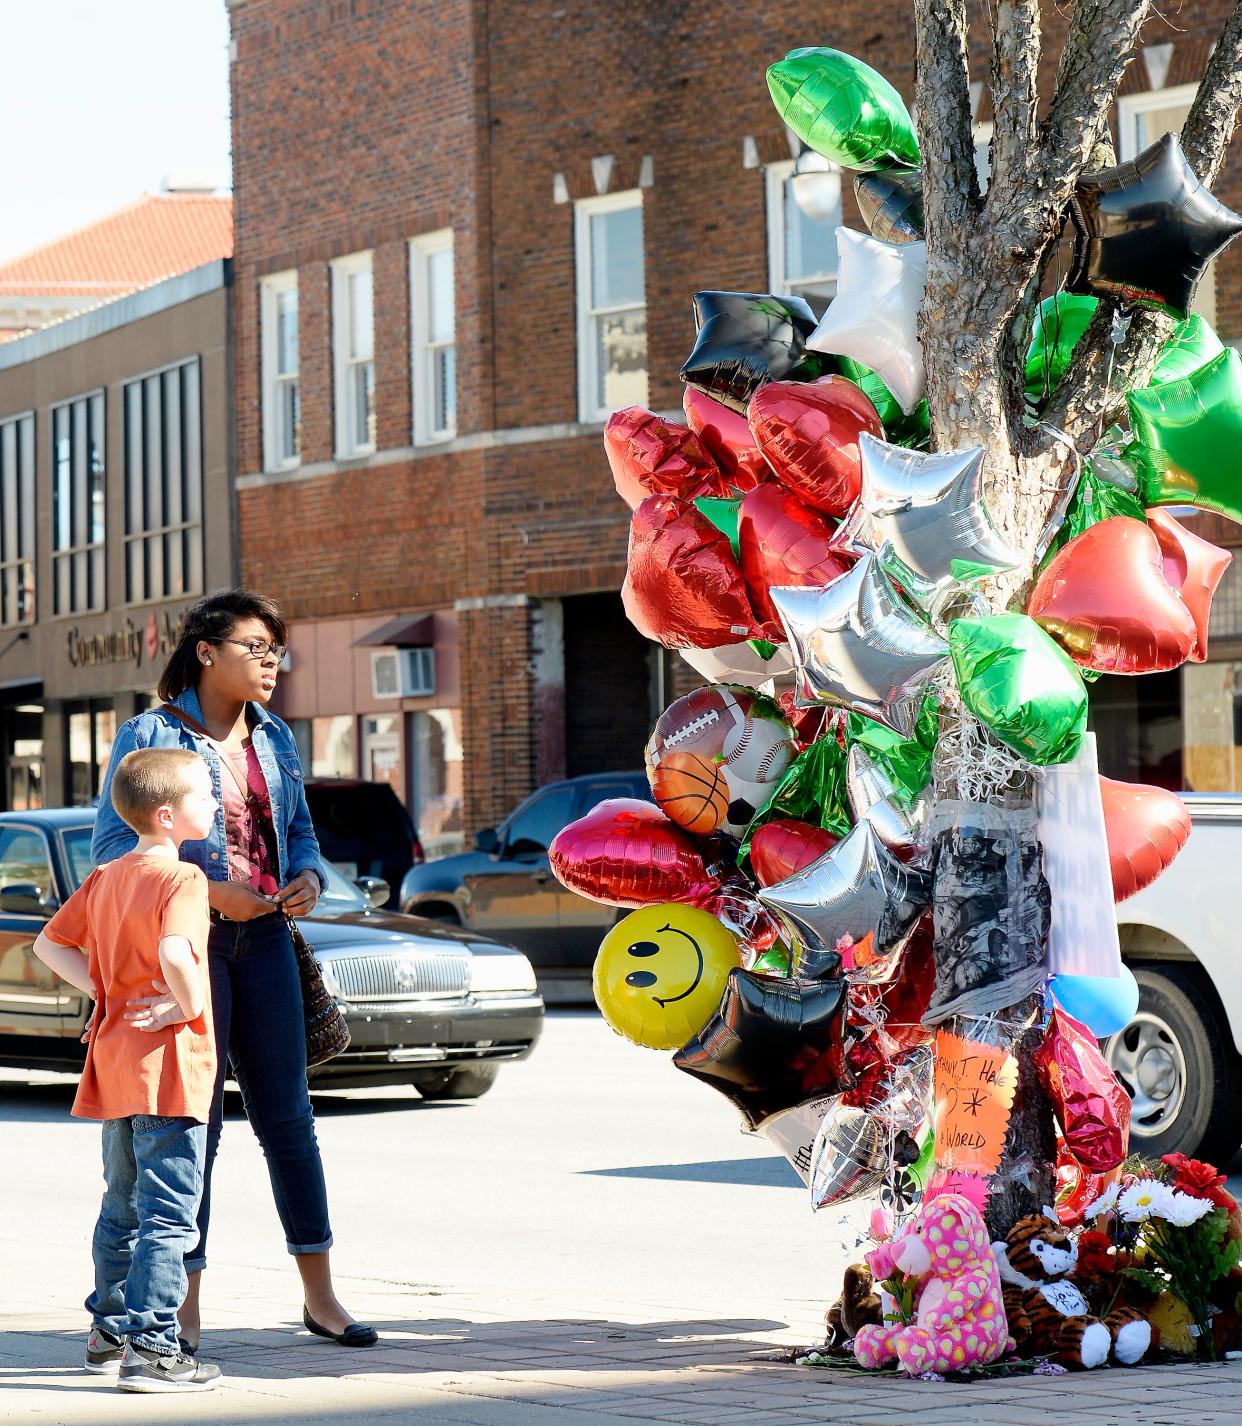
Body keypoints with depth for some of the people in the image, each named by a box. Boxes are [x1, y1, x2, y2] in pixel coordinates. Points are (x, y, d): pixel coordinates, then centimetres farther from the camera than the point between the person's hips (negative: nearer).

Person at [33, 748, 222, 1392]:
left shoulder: (105, 878, 11)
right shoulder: (181, 878, -15)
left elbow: (49, 944, 16)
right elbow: (173, 951, -32)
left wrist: (104, 989, 9)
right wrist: (189, 1007, -17)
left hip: (116, 1064, 8)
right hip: (167, 1063, -8)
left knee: (123, 1209, 20)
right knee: (167, 1216, -6)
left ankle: (109, 1332, 29)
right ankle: (151, 1349, -8)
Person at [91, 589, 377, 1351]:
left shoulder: (274, 738, 13)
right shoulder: (151, 736, -5)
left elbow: (300, 830, 21)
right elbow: (112, 844, -8)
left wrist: (308, 877, -1)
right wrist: (205, 889, -17)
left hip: (263, 937, 5)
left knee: (287, 1113, 6)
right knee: (192, 1119, -2)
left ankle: (320, 1294, 11)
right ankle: (185, 1305, 6)